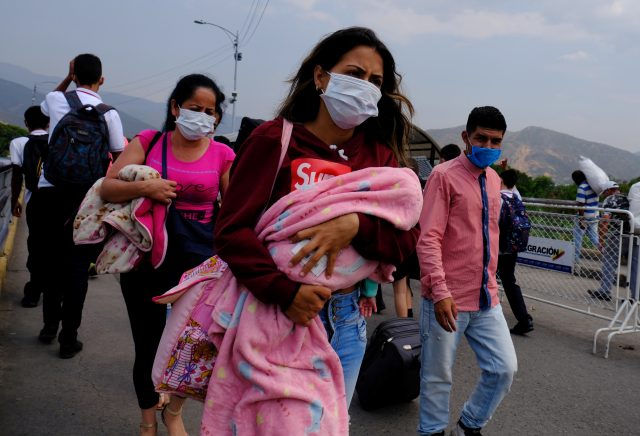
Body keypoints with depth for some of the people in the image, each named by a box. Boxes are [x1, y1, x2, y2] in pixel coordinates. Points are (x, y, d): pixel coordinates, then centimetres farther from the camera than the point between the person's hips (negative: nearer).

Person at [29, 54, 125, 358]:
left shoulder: (56, 99, 2)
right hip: (86, 195, -2)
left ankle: (50, 324, 26)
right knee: (77, 264, 3)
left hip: (50, 191, 2)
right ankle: (69, 337, 6)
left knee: (53, 258, 16)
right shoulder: (109, 113, -2)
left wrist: (68, 77, 23)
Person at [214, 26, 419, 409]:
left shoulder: (381, 155, 4)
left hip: (347, 319, 4)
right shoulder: (275, 139, -9)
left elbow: (408, 238, -4)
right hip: (277, 313, -4)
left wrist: (356, 227, -23)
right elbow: (232, 230, -14)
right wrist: (284, 291, -26)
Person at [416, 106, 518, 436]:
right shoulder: (445, 175, -12)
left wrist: (491, 282, 19)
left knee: (505, 369, 7)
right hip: (448, 299, -6)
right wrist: (440, 292, -25)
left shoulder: (493, 179, 10)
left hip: (486, 298, 7)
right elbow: (428, 239, -18)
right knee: (437, 376, 7)